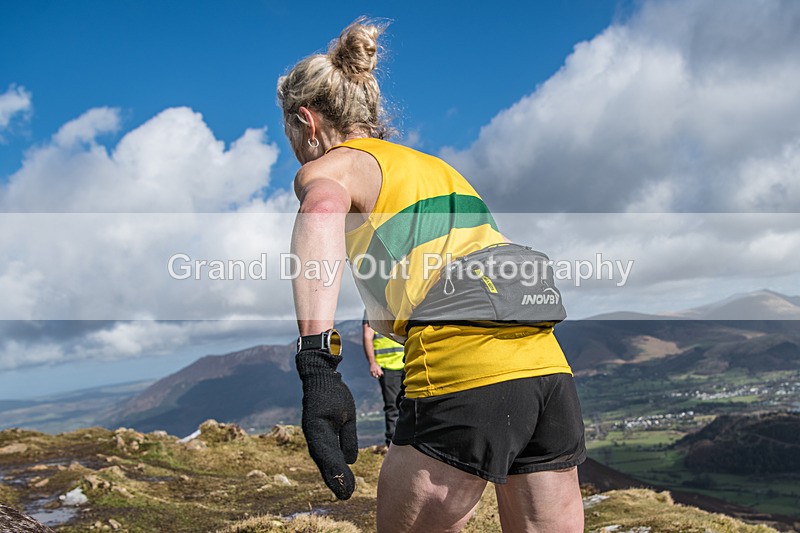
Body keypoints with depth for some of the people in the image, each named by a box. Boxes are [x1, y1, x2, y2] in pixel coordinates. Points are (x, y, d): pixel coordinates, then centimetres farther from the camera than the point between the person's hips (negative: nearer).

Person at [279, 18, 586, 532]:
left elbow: (322, 210, -17)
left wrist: (317, 365, -29)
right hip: (549, 365, 7)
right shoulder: (438, 165, 30)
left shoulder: (329, 166, 8)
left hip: (462, 373, -7)